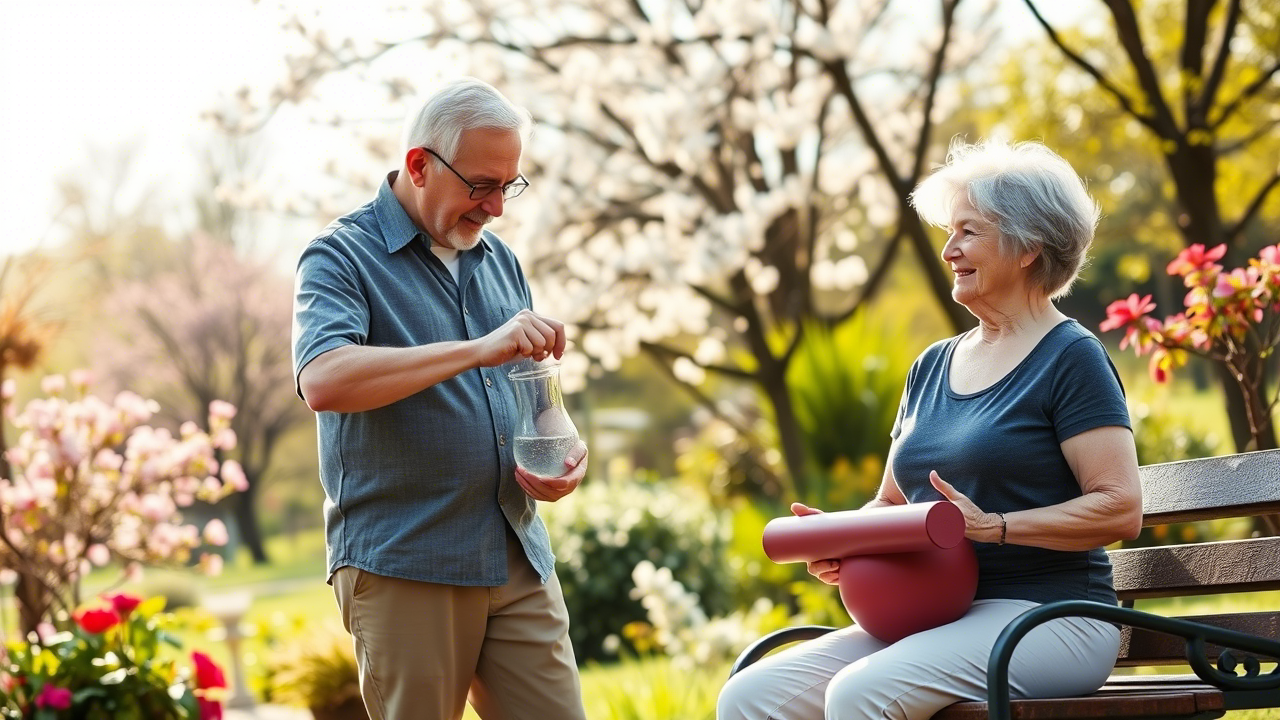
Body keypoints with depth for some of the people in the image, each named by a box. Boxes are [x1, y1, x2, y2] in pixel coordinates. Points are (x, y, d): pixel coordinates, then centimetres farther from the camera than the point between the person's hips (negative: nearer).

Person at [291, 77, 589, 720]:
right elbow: (323, 381, -25)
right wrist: (477, 350, -29)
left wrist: (562, 453, 2)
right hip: (402, 567, -6)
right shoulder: (341, 256, -5)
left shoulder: (498, 259, 16)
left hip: (519, 558, 6)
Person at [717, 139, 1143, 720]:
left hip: (1046, 616, -7)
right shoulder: (933, 366, 19)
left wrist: (993, 526, -20)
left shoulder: (1070, 357, -3)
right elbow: (891, 502, 25)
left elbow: (1120, 509, -12)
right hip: (933, 618, 7)